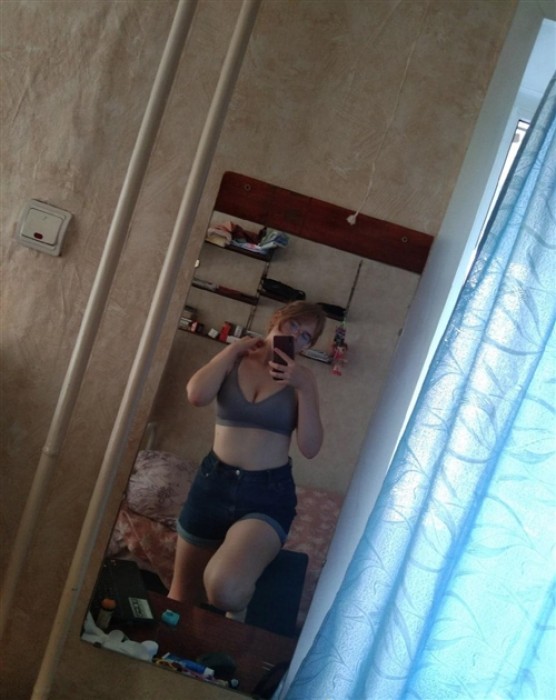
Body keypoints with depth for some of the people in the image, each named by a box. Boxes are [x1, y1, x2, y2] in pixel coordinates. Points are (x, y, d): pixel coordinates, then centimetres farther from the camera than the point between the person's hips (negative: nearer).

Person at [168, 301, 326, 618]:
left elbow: (310, 448, -5)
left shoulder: (302, 378, 2)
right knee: (183, 596, 14)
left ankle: (235, 619, 6)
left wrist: (304, 388, -14)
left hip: (269, 493, -2)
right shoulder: (233, 360, 6)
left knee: (223, 587, -28)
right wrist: (233, 349, -5)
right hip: (214, 483, 3)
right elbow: (197, 396, -14)